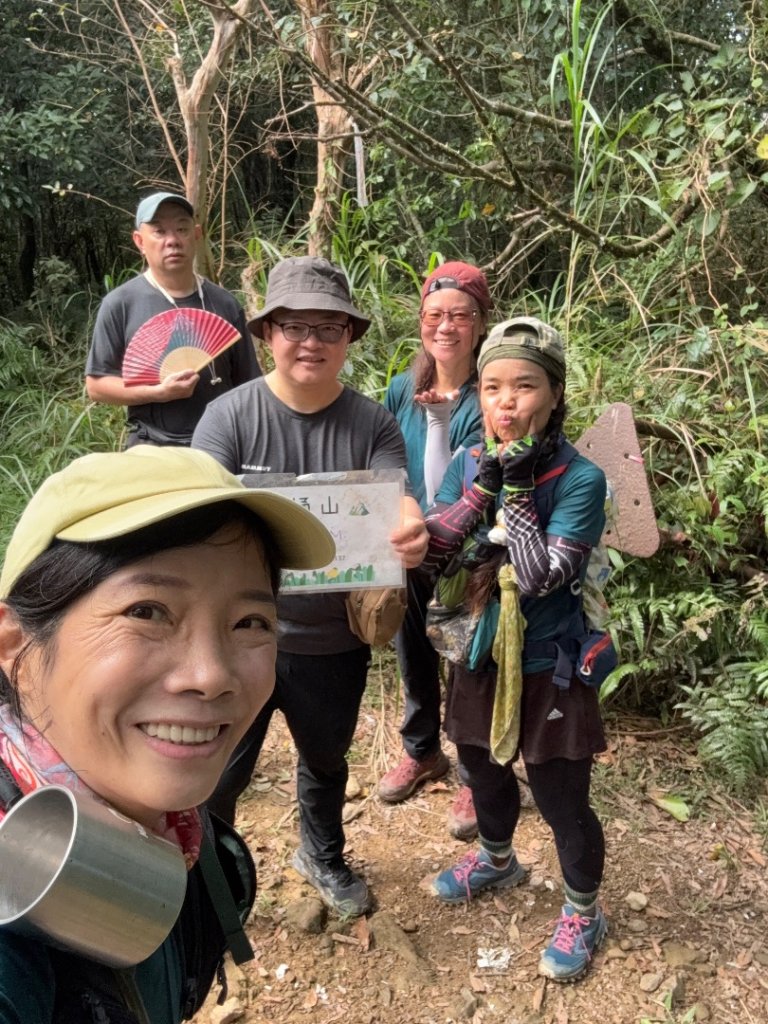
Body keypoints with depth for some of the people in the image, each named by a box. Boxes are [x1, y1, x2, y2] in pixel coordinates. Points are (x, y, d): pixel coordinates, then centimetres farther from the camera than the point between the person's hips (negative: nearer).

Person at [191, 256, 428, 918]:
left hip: (334, 639, 3)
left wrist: (411, 535, -41)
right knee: (220, 774, 8)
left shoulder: (373, 424, -7)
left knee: (327, 760, 25)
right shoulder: (229, 416, -12)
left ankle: (323, 857, 54)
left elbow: (400, 504, -17)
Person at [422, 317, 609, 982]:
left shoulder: (580, 479, -18)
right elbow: (426, 554, -14)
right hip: (481, 658, 5)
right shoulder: (468, 464, -4)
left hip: (548, 670, -5)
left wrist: (516, 489, -27)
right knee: (486, 772, 26)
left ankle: (583, 915, 36)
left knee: (562, 801, 9)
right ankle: (496, 860, 55)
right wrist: (484, 485, -23)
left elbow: (540, 578, -26)